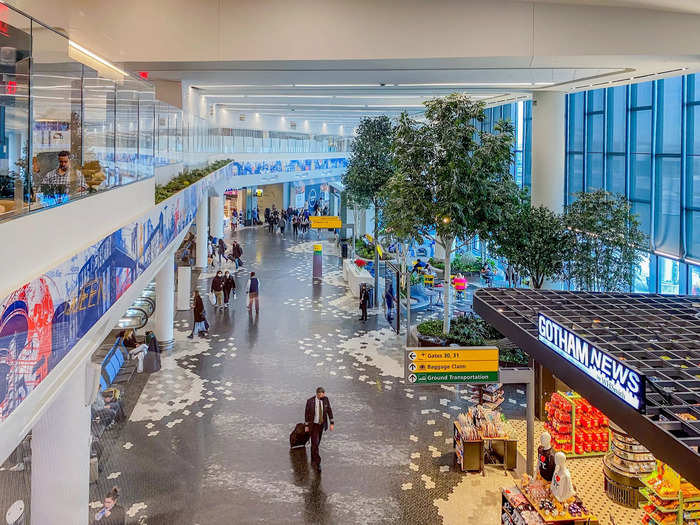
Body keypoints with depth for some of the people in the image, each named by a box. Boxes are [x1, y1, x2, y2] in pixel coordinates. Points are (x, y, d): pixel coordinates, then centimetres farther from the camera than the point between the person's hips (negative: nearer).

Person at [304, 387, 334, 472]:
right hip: (313, 425, -4)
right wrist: (306, 426, -8)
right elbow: (306, 413, -11)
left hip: (321, 424, 4)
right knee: (315, 443, -11)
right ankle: (317, 463, -9)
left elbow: (329, 411, -2)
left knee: (317, 442, 17)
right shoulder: (310, 401, -19)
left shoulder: (326, 399, -9)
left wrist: (332, 423, -3)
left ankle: (313, 460, 35)